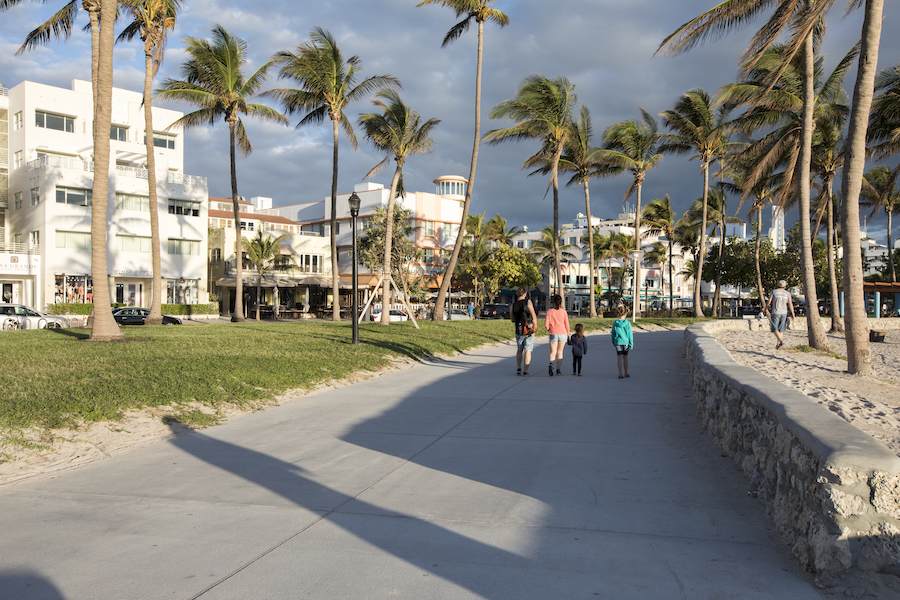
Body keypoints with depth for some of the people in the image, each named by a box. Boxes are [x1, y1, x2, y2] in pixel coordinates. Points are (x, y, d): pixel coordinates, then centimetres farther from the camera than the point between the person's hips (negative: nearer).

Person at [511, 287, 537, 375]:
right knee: (528, 351, 4)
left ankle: (518, 368, 10)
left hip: (518, 331, 3)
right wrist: (534, 327, -4)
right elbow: (534, 316, -13)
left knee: (519, 350, 18)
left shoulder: (513, 306, 2)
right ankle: (525, 371, 2)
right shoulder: (528, 302, -9)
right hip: (529, 331, -3)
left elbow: (512, 319, 11)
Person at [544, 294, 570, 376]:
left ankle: (551, 364, -28)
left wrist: (549, 329, 14)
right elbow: (567, 324, 2)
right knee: (560, 352, 14)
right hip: (562, 333, 1)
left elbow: (546, 324, -7)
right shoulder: (563, 311, -2)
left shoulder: (549, 311, -4)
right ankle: (558, 369, 15)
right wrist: (568, 333, 15)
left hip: (553, 334, -1)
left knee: (553, 352, 2)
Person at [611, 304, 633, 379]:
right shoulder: (627, 323, -10)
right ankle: (626, 373, 22)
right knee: (625, 357, 13)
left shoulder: (615, 323, -7)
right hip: (626, 342, 0)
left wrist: (613, 342, 16)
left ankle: (620, 373, -1)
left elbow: (613, 334, 2)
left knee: (619, 357, 2)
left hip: (618, 342, 0)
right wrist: (631, 344, 1)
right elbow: (630, 334, -6)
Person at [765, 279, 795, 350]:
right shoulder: (787, 293, 5)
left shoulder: (774, 291, 0)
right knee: (781, 329, 10)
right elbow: (790, 304, -1)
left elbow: (769, 302, -2)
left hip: (776, 313, -3)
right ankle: (778, 344, 10)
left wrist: (765, 310, 11)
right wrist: (792, 314, 2)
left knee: (775, 329, 0)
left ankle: (781, 341, -21)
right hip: (784, 313, 3)